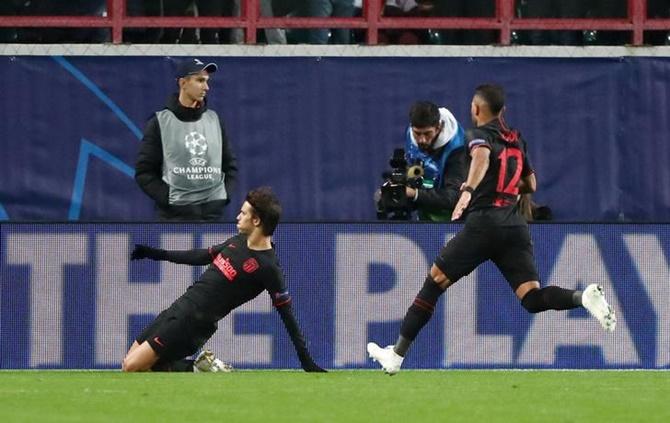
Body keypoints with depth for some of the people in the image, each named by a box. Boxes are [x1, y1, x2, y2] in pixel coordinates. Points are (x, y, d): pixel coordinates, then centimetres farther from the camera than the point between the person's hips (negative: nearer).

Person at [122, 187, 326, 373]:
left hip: (193, 323, -9)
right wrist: (158, 254, 30)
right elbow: (203, 256, 25)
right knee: (130, 364, 10)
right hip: (180, 307, 9)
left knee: (133, 367, -16)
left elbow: (287, 314, -12)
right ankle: (202, 368, 8)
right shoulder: (239, 241, 8)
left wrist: (307, 361, -12)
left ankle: (199, 370, -4)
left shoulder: (267, 268, -16)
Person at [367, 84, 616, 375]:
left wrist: (468, 190, -39)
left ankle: (396, 355, 10)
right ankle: (584, 297, -33)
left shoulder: (480, 135, 2)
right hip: (515, 225, 5)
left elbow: (482, 156, -23)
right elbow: (530, 185, 34)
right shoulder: (516, 140, 22)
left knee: (434, 282, 7)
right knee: (533, 299, -4)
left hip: (483, 222, -5)